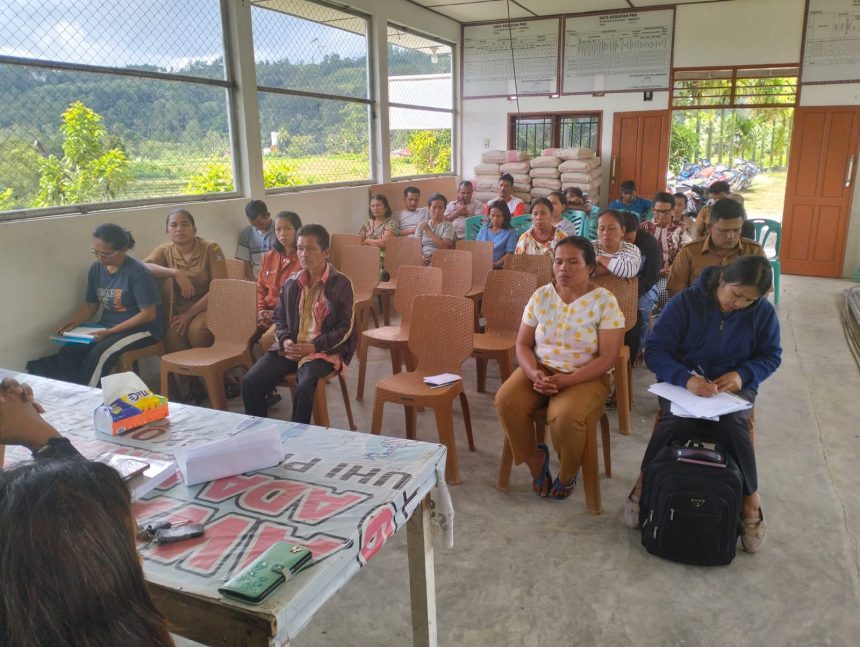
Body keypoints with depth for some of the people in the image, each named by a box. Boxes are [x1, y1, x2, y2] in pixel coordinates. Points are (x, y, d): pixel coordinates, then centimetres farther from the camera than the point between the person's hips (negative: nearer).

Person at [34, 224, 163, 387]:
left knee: (99, 354, -30)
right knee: (68, 352, -18)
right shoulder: (96, 269, 3)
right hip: (107, 326, 7)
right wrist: (71, 323, -7)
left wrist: (111, 332, -22)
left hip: (142, 328, -6)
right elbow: (90, 305, 13)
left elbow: (149, 314, -18)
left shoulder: (137, 271, -17)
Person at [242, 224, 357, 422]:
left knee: (304, 388, -34)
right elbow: (279, 318, 17)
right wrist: (285, 341, -6)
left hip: (323, 350, -5)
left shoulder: (341, 284, -5)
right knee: (250, 382, -15)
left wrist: (313, 347, -17)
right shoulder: (291, 283, 11)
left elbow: (345, 328, -7)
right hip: (290, 347, 5)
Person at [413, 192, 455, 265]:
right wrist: (422, 257, -12)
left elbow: (445, 246, -7)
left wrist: (429, 231, -7)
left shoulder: (448, 226, 7)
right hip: (423, 259, 2)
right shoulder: (422, 225, 18)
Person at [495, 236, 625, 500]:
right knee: (506, 401, -24)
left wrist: (566, 380, -25)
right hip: (540, 369, 4)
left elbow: (607, 358, -14)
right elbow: (522, 344, 3)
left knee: (564, 416, -33)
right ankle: (535, 458, 4)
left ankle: (568, 473, 1)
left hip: (585, 377, -4)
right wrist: (533, 373, -18)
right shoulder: (541, 296, 1)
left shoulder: (604, 301, -10)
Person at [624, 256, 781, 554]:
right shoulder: (684, 302, -12)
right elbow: (655, 350, -14)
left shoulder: (763, 312, -3)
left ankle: (750, 497, -11)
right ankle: (645, 481, -12)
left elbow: (771, 356, 7)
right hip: (682, 382, -1)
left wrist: (743, 374, -16)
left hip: (734, 387, 2)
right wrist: (686, 378, -32)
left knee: (732, 424, -32)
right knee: (676, 419, -34)